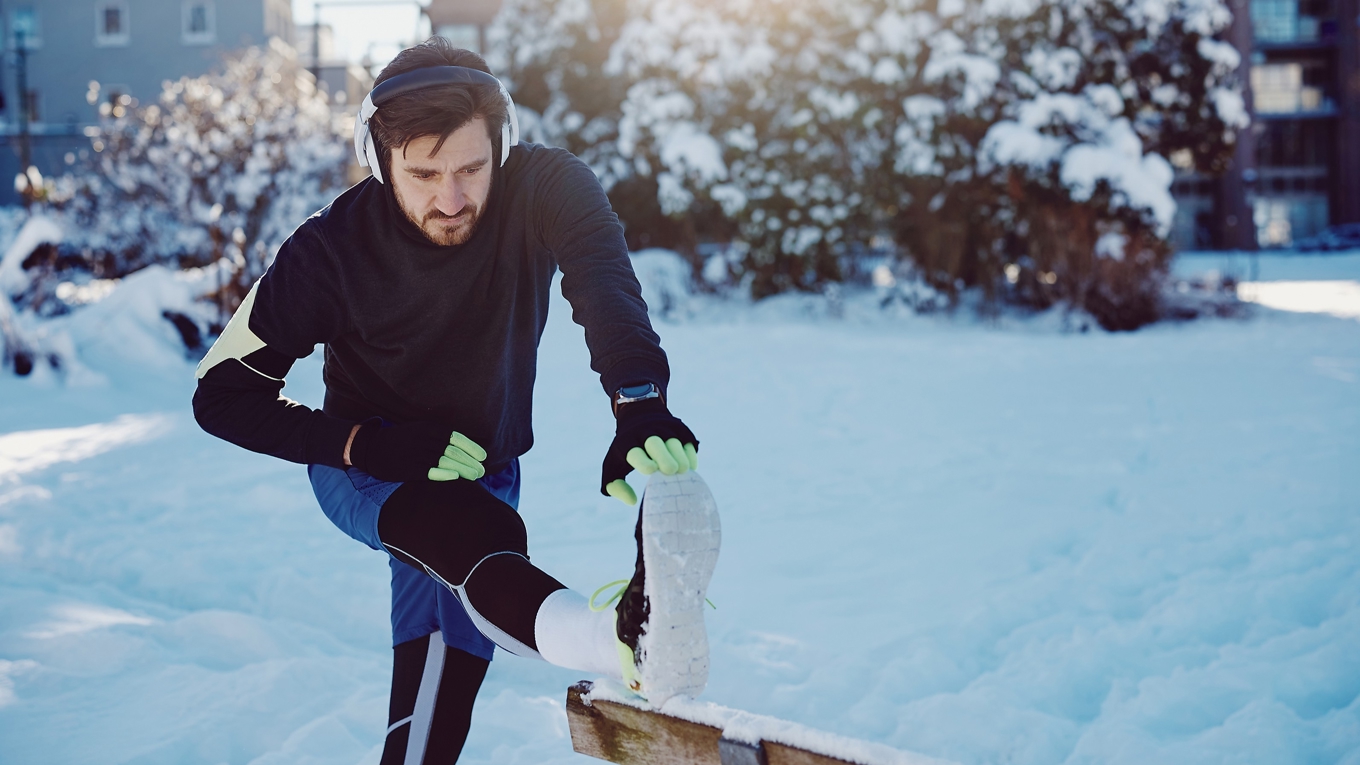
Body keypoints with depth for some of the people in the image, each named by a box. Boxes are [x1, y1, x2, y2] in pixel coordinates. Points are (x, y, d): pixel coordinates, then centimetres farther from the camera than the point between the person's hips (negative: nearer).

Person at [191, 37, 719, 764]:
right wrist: (370, 445, -27)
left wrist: (638, 402, -63)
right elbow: (223, 395, -16)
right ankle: (626, 643, -65)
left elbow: (602, 276, -43)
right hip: (364, 470, -4)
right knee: (478, 529, -35)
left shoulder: (542, 188, -22)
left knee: (448, 665, -9)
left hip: (482, 470, 4)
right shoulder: (329, 249, -22)